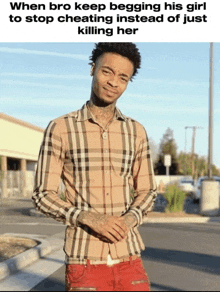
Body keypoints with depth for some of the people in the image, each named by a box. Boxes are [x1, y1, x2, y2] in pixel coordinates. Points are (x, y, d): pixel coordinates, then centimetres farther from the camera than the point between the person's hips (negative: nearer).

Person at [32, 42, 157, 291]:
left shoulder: (136, 132, 6)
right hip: (84, 261, -3)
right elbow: (43, 195, -5)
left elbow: (147, 192, 11)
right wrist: (89, 218, -21)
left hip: (129, 260, 3)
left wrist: (130, 219, -11)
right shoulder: (60, 129, -4)